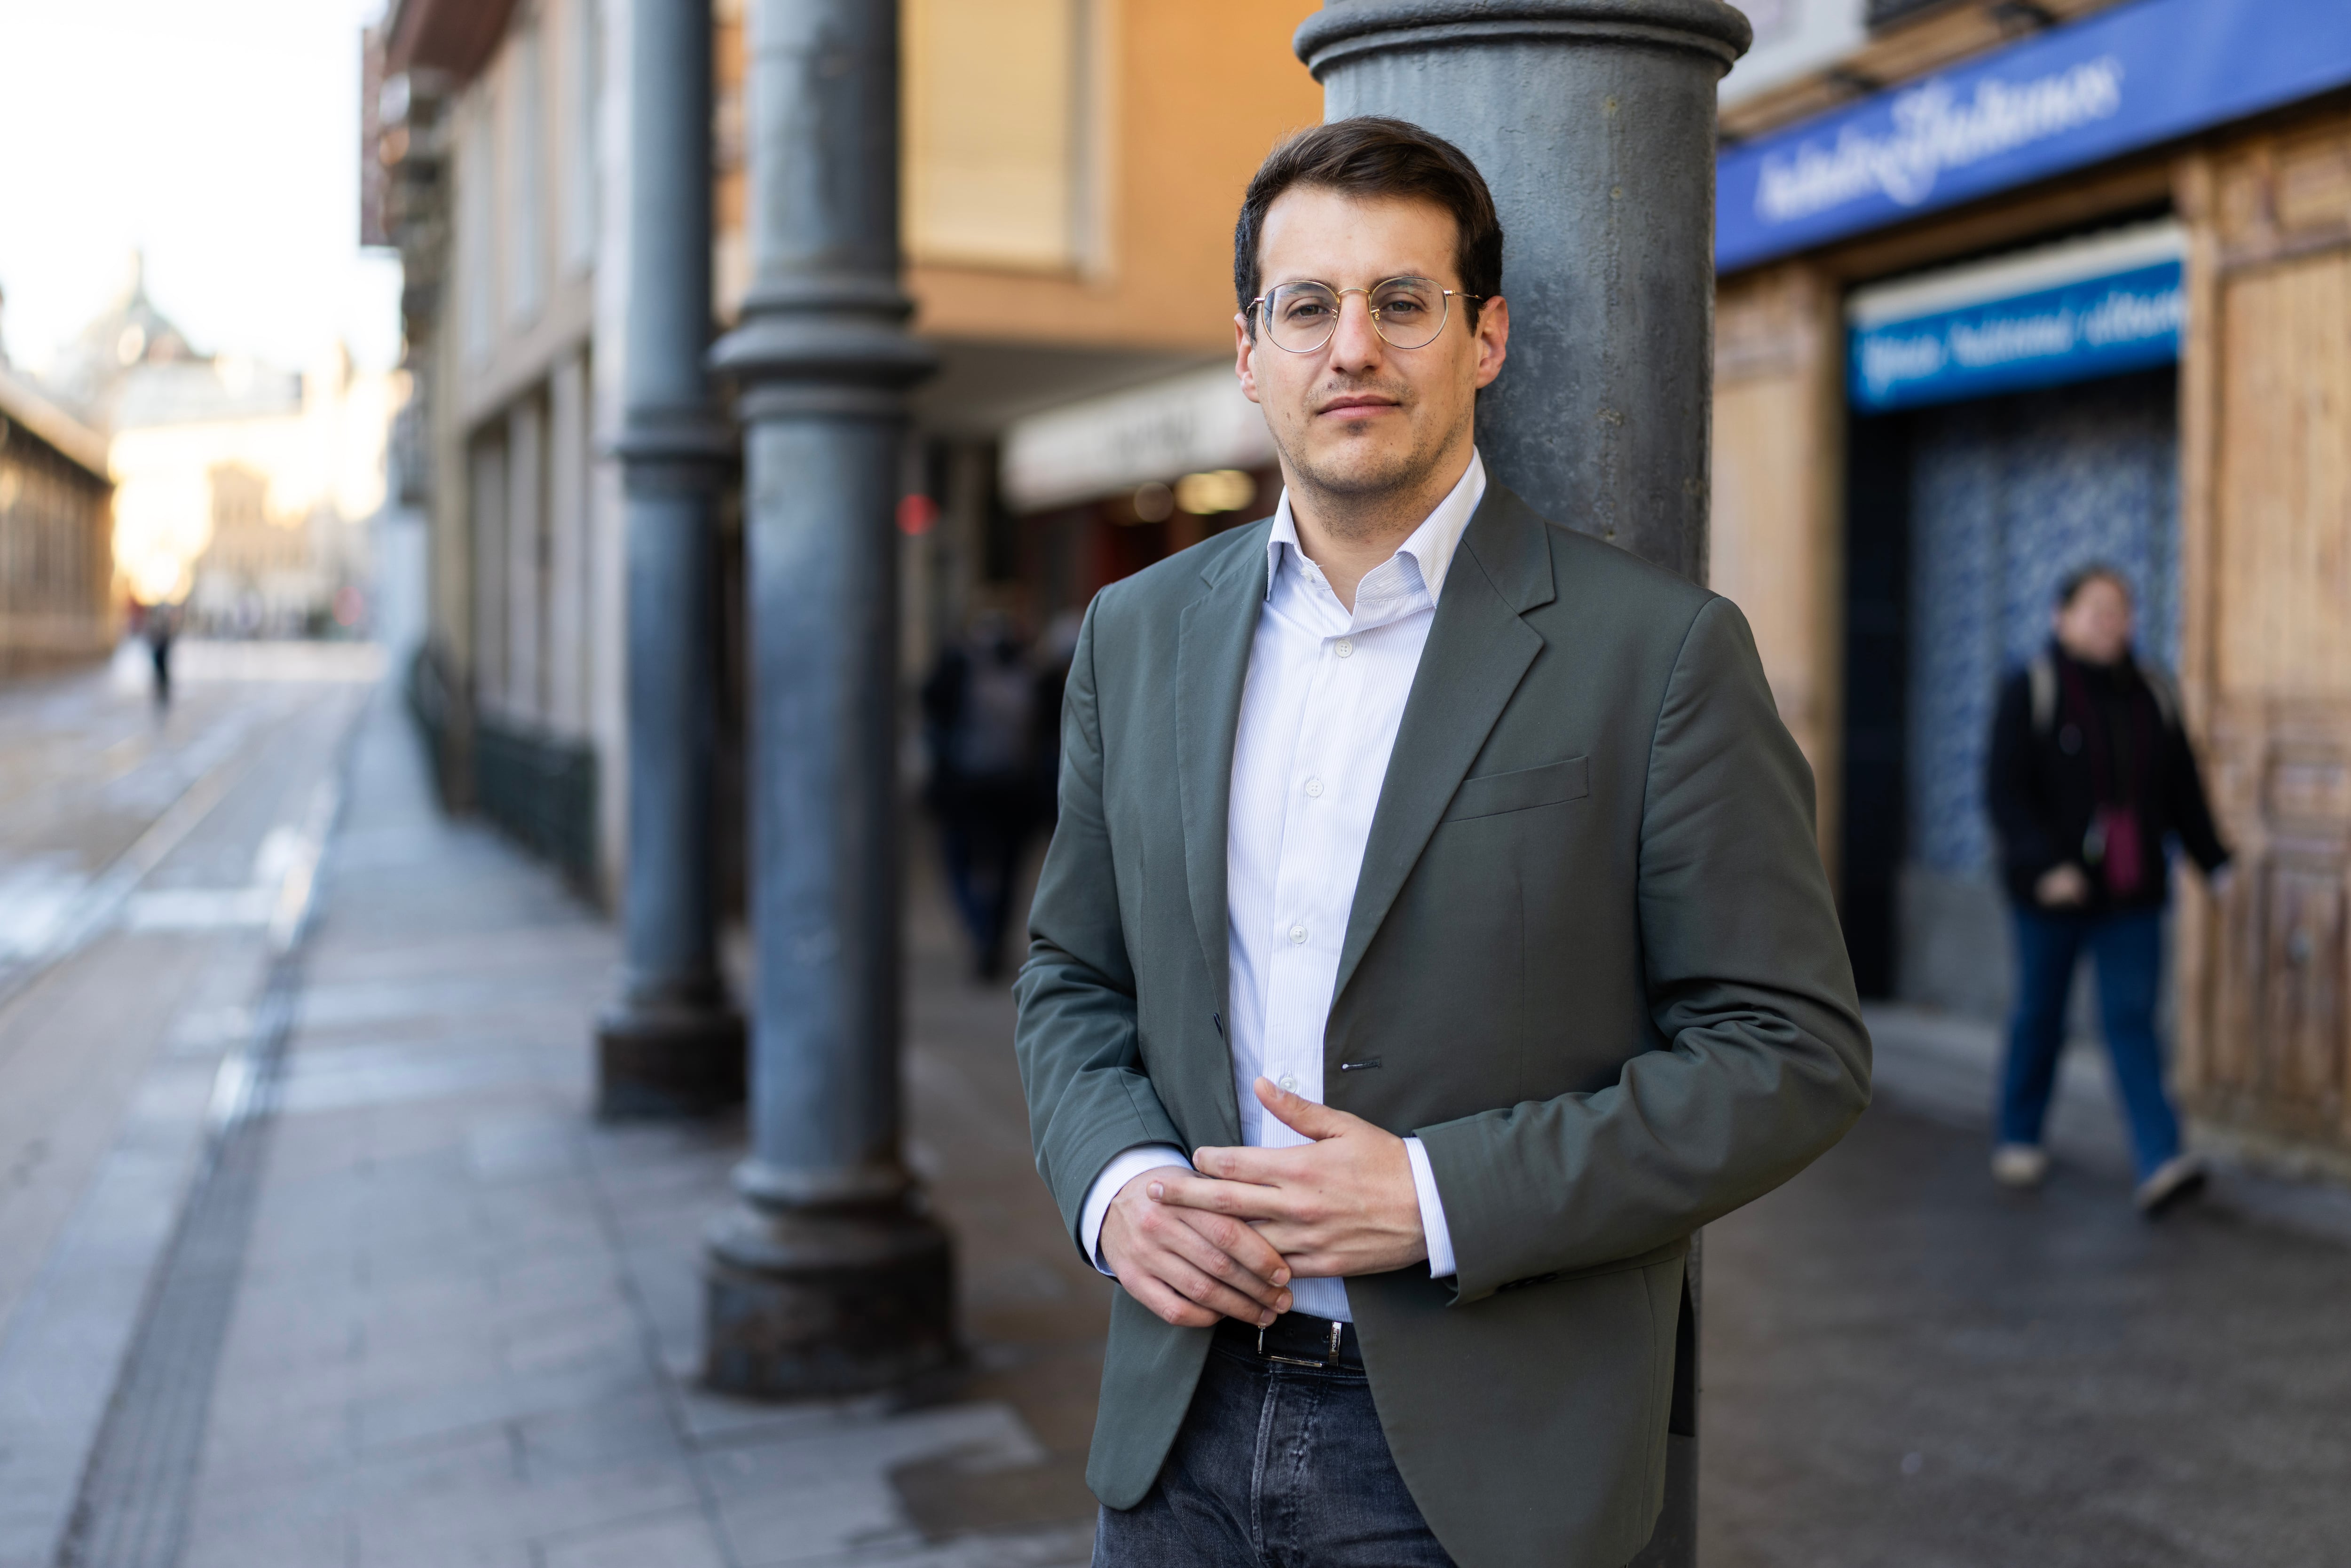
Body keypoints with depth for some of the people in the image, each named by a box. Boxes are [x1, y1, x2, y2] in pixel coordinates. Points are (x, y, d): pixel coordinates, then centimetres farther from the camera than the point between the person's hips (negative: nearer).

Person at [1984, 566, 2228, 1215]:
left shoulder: (2153, 696, 7)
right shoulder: (2030, 692, -7)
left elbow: (2184, 792, 13)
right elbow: (2005, 790, -12)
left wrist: (2217, 863, 6)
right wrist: (2046, 865, -23)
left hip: (2133, 894, 3)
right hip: (2051, 890, -3)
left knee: (2132, 1017, -4)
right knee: (2041, 1015, 10)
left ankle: (2161, 1162, -11)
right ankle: (2019, 1139, 29)